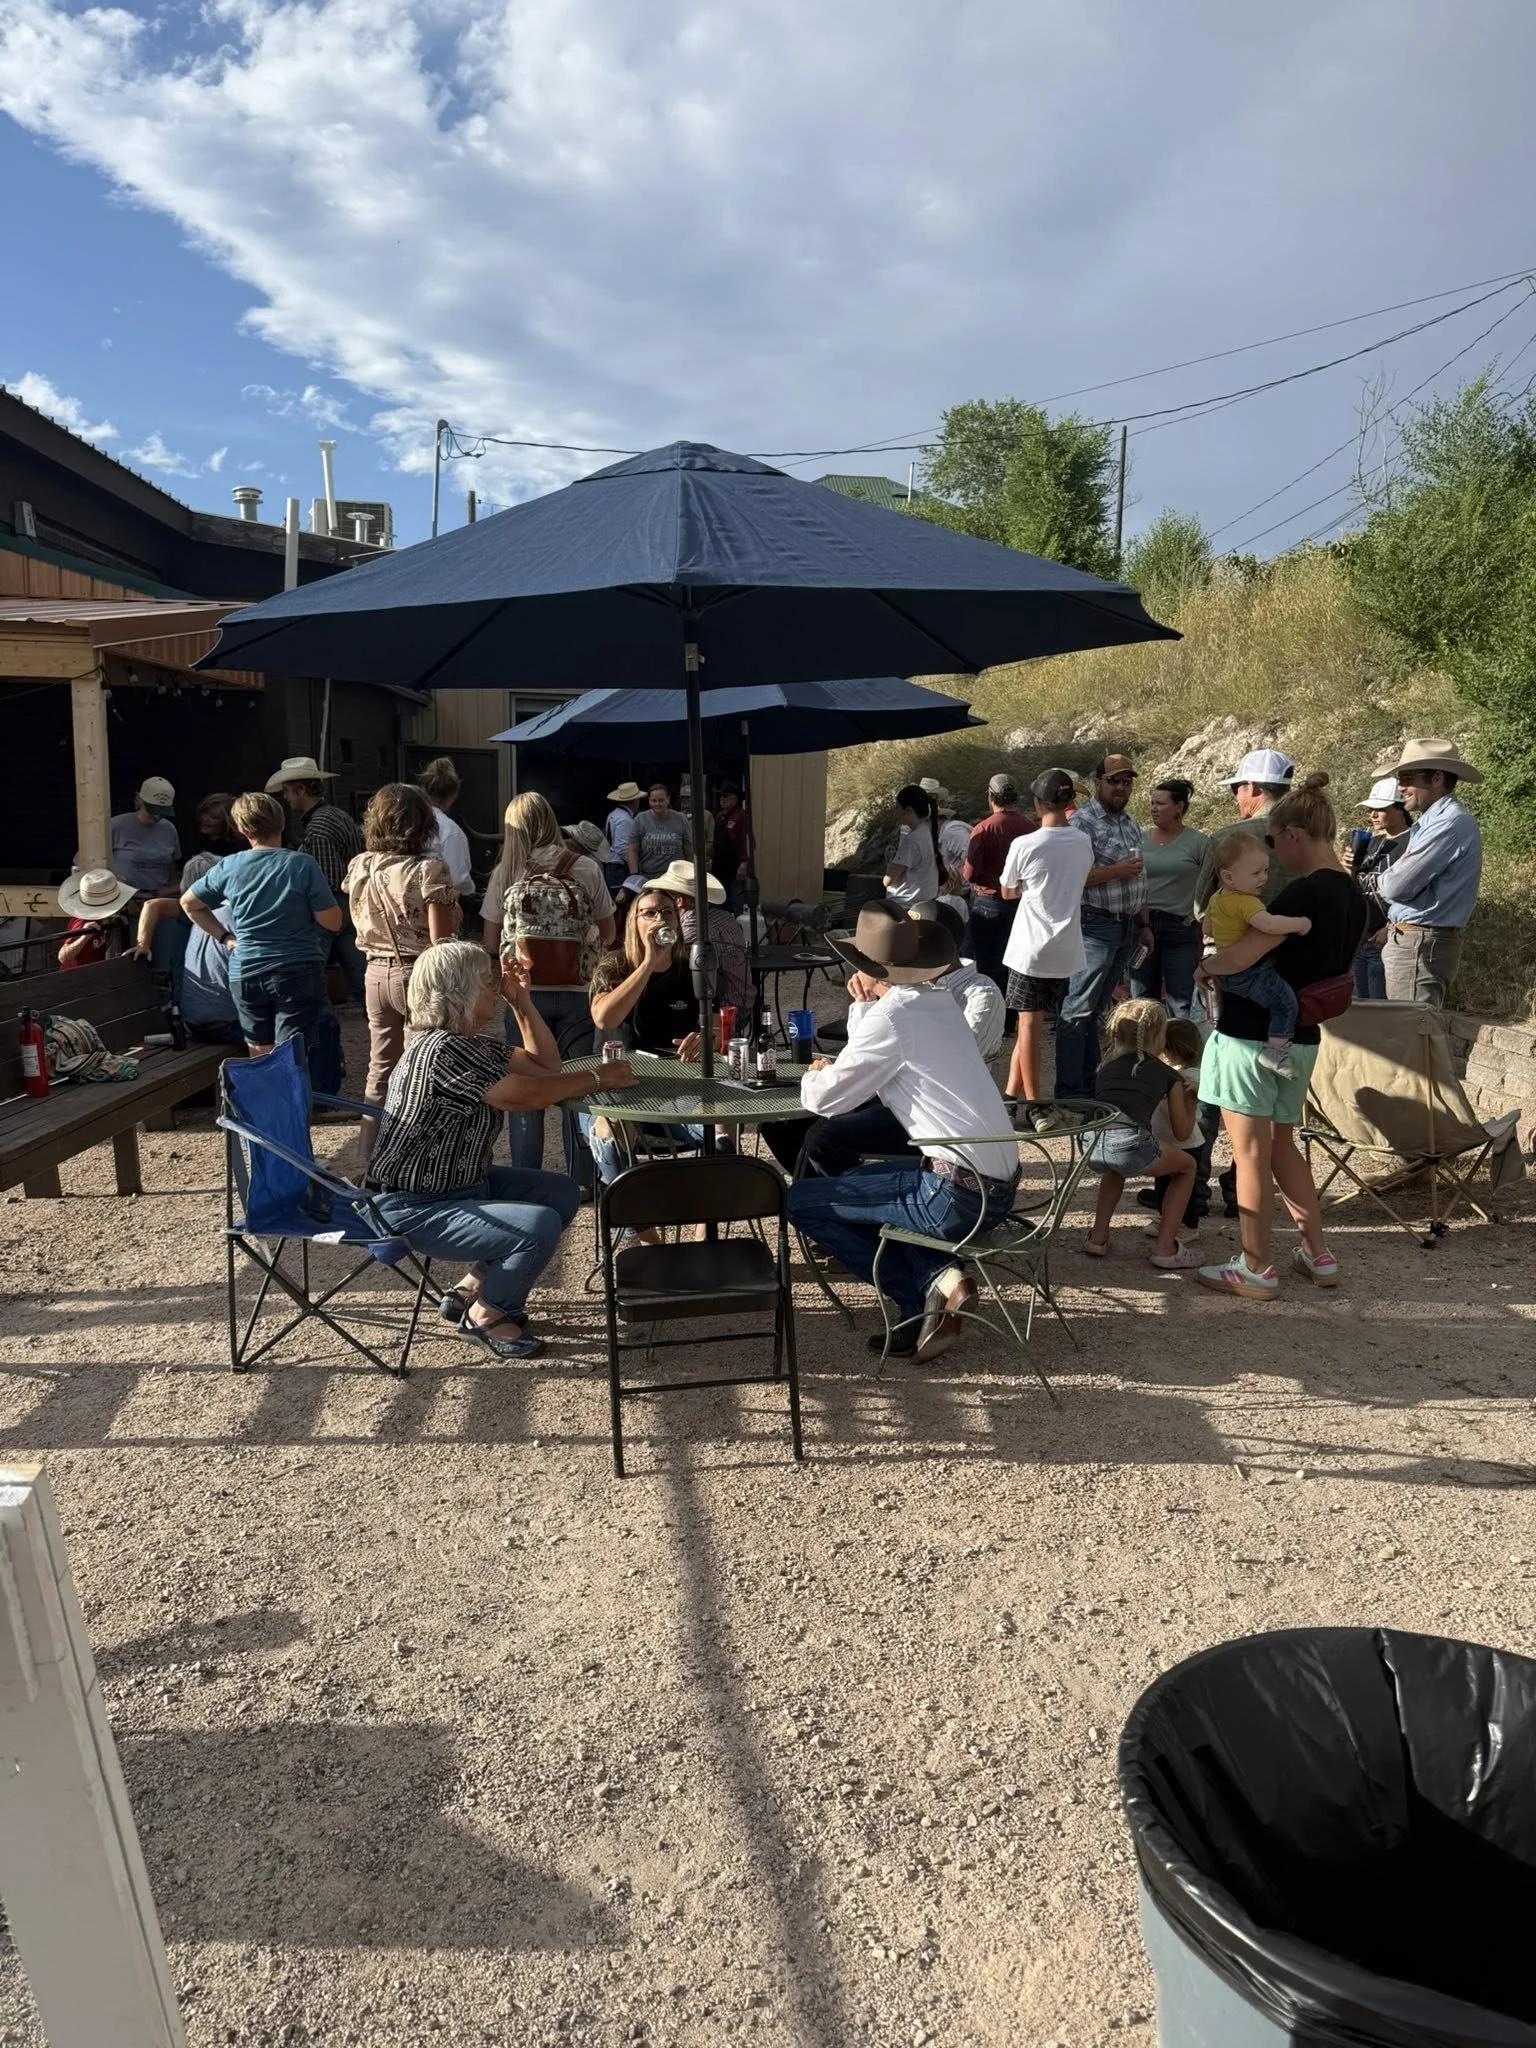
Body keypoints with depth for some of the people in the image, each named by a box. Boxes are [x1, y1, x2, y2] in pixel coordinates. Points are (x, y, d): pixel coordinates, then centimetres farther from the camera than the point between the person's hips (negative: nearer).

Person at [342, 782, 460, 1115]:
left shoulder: (359, 866, 2)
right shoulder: (429, 870, -16)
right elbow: (440, 940, -17)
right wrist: (452, 911, -1)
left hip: (376, 973, 6)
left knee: (380, 1070, 15)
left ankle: (372, 1141, 22)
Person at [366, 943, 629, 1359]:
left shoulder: (474, 1042, 6)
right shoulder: (441, 1049, -25)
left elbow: (547, 1066, 11)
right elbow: (528, 1096, -26)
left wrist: (522, 1001, 3)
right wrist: (598, 1079, -14)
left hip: (461, 1182, 11)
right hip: (412, 1209, -11)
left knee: (561, 1192, 11)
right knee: (540, 1226, -25)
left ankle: (472, 1287, 17)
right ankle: (484, 1315, 3)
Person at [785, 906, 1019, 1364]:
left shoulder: (891, 1016, -13)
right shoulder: (937, 1002, 13)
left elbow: (823, 1099, -7)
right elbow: (871, 1065, 23)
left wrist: (815, 1075, 14)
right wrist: (863, 1008, 11)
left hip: (959, 1196, -9)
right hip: (999, 1186, 9)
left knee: (801, 1200, 3)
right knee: (862, 1179, 30)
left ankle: (927, 1291, 2)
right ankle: (941, 1276, 11)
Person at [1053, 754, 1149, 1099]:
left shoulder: (1131, 825, 17)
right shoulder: (1082, 822, -10)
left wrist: (1144, 925, 19)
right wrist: (1116, 870, -19)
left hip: (1127, 928, 8)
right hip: (1095, 925, -8)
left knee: (1097, 1008, 13)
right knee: (1079, 1010, -7)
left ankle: (1088, 1082, 19)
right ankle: (1069, 1090, -5)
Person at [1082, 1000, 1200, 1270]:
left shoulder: (1107, 1068, 30)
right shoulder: (1169, 1075, 22)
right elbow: (1181, 1133, 27)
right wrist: (1190, 1101, 45)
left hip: (1091, 1144, 5)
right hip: (1130, 1144, -4)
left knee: (1116, 1169, 42)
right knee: (1187, 1166, 25)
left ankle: (1098, 1237, 32)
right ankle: (1164, 1247, 19)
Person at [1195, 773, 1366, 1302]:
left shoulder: (1305, 892, -20)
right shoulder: (1353, 897, 8)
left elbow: (1240, 955, -26)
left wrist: (1204, 967, -7)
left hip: (1254, 1037, -9)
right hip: (1301, 1038, 9)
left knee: (1251, 1154, 1)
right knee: (1281, 1146, 20)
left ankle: (1256, 1272, 9)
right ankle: (1318, 1256, 24)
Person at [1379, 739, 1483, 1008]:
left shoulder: (1451, 822, -17)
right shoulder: (1435, 820, 16)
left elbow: (1397, 886, -20)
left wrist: (1385, 883, 2)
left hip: (1420, 944, -10)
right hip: (1415, 940, 10)